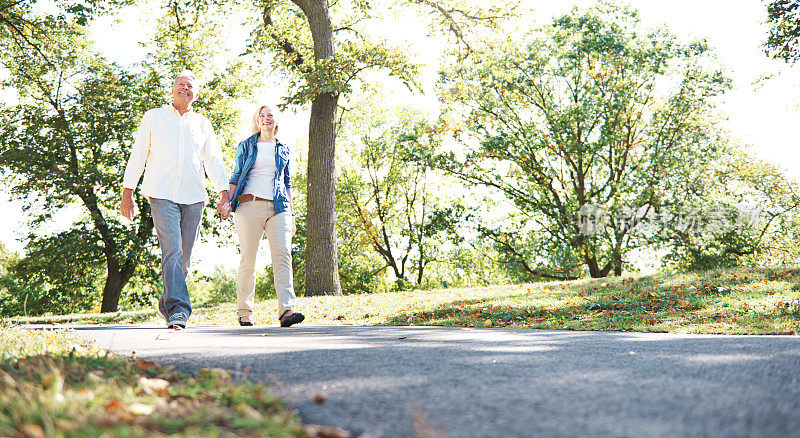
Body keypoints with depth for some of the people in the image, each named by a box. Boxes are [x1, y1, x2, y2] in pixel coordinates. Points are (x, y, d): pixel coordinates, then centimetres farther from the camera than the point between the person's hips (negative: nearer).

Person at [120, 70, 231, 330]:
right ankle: (178, 311, -21)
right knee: (172, 252, -18)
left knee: (184, 259, 3)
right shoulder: (154, 117, 11)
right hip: (162, 195, -3)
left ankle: (166, 305, 23)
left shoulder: (203, 124, 17)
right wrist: (127, 194, 5)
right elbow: (137, 156, 10)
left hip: (193, 198, 3)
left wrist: (224, 194, 5)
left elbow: (214, 161, 17)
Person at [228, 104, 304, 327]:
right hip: (250, 205, -2)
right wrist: (228, 201, -4)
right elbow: (235, 177, 12)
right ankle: (244, 312, 9)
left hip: (278, 208, 2)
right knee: (248, 260, -3)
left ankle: (286, 310, -23)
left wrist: (291, 215, 17)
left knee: (283, 256, -14)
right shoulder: (246, 146, 14)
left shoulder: (283, 150, 20)